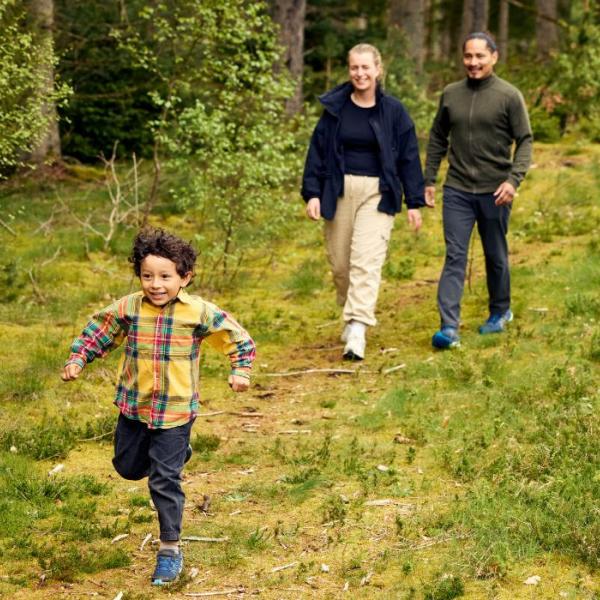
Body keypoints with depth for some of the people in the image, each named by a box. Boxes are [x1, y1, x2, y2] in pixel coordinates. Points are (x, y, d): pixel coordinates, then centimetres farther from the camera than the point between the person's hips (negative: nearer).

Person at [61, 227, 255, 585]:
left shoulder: (199, 312, -14)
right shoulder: (128, 309, -8)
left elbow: (237, 337, -2)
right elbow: (98, 332, 7)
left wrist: (240, 371, -13)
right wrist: (77, 360, -4)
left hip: (175, 411, -4)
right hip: (134, 407, 4)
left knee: (165, 481, -5)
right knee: (128, 467, 19)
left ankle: (170, 549, 9)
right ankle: (177, 452, 47)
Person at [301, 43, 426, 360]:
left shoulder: (393, 111, 1)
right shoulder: (334, 107, 5)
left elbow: (409, 158, 5)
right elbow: (317, 151, 7)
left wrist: (414, 202, 4)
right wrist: (312, 193, 0)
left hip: (377, 193, -2)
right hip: (339, 191, 2)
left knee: (366, 261, -13)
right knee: (339, 262, 7)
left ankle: (357, 329, -19)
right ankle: (349, 315, 29)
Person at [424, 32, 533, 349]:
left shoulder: (509, 96, -5)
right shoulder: (450, 94, 6)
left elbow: (525, 141, -5)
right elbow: (437, 139, 14)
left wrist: (514, 180, -18)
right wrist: (429, 180, 10)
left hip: (494, 192, -2)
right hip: (457, 190, 2)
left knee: (495, 256, 13)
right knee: (454, 257, -6)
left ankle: (500, 312, 34)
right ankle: (449, 326, -12)